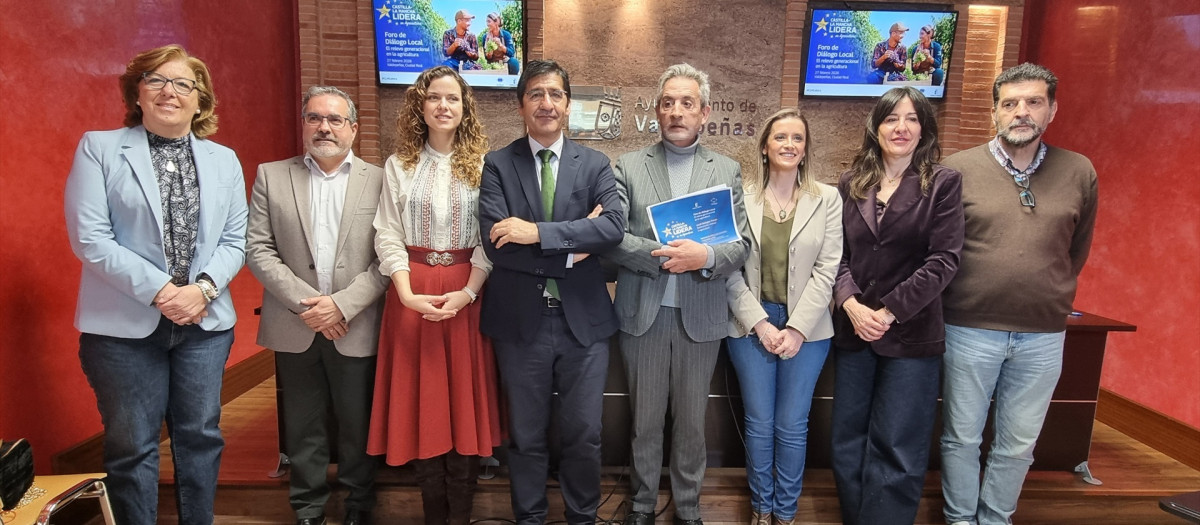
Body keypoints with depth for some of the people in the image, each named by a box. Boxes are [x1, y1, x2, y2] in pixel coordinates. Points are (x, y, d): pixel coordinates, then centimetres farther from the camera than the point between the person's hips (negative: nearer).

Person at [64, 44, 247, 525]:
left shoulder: (224, 160, 9)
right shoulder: (99, 148, 1)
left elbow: (235, 239, 5)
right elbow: (89, 237, -8)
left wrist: (203, 289, -12)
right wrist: (159, 291, -16)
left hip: (206, 322, 3)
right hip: (124, 325, -2)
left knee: (200, 436, 12)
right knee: (132, 446, 7)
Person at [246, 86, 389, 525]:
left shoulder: (379, 180, 0)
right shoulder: (271, 176, 6)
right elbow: (257, 248, 0)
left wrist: (342, 304, -14)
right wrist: (304, 302, -10)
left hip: (356, 327, -1)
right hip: (295, 326, 2)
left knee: (358, 424, 9)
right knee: (303, 426, 13)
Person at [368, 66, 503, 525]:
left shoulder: (482, 165, 3)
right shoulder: (399, 164, 6)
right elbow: (388, 236, 1)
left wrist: (468, 293, -14)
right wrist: (408, 294, -11)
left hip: (467, 292, -1)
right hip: (413, 293, 1)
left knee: (465, 397, 4)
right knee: (419, 400, 6)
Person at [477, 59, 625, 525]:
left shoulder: (595, 165, 4)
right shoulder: (497, 165, 0)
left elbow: (614, 225, -14)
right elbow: (495, 243, -13)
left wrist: (539, 232, -22)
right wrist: (572, 249, -15)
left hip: (583, 319, 1)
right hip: (520, 320, 0)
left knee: (583, 434, 11)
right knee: (526, 435, 15)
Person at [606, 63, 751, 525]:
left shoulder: (728, 171, 6)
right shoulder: (628, 167, 2)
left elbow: (741, 244, 0)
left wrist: (705, 256, -20)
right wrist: (662, 255, -19)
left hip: (701, 317, 1)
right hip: (642, 314, 0)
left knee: (691, 420, 14)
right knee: (645, 419, 13)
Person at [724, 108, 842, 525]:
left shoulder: (827, 199, 2)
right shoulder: (740, 196, -1)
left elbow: (827, 269, -3)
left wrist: (797, 328, -9)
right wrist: (759, 323, -9)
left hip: (806, 326, 0)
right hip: (751, 324, 0)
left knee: (792, 426, 7)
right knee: (759, 423, 8)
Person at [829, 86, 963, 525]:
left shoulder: (944, 183, -2)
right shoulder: (850, 184, 7)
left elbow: (943, 261, -9)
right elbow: (836, 252, 5)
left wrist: (888, 312, -14)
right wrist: (850, 303, -11)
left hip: (911, 335, -3)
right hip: (852, 330, 4)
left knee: (896, 451, 3)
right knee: (847, 442, 13)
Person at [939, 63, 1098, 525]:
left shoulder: (1080, 173, 3)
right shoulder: (959, 169, -5)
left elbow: (1077, 250, 14)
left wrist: (1049, 297, 15)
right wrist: (965, 295, 5)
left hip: (1044, 335, 2)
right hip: (969, 329, -2)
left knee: (1018, 443, 14)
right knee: (961, 437, 11)